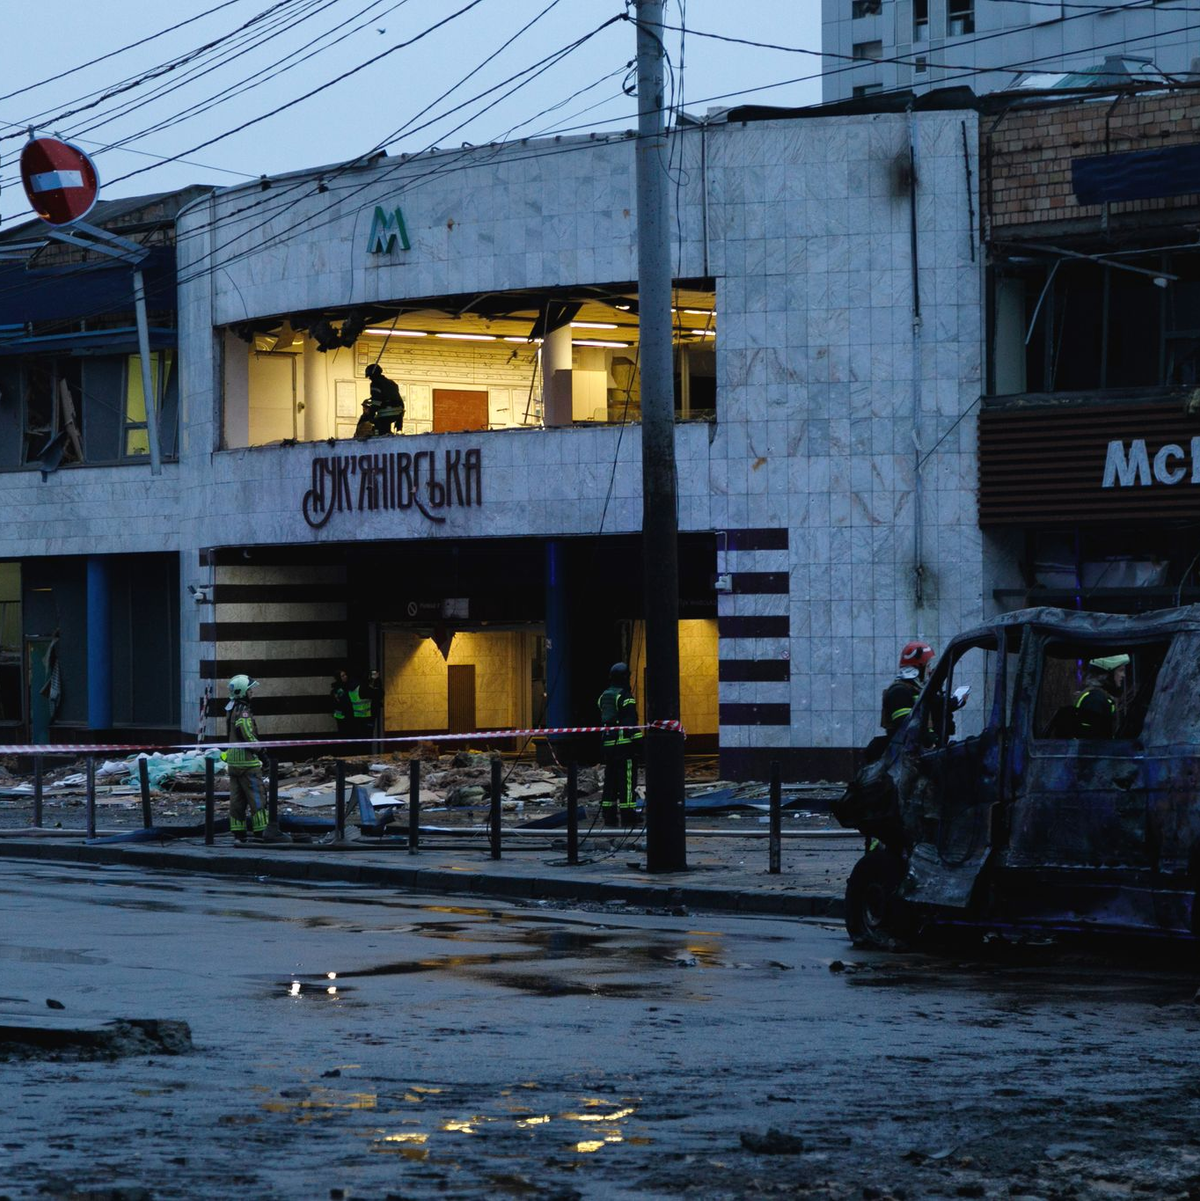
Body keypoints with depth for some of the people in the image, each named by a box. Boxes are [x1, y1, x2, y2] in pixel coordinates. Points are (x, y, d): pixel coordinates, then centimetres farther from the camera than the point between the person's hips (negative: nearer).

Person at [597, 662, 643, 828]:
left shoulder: (603, 696, 15)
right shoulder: (625, 696, -10)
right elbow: (630, 721, -16)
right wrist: (638, 740, -14)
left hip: (608, 743, 8)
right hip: (625, 743, -8)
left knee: (610, 779, 12)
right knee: (627, 779, -6)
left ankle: (608, 815, 13)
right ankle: (627, 816, -9)